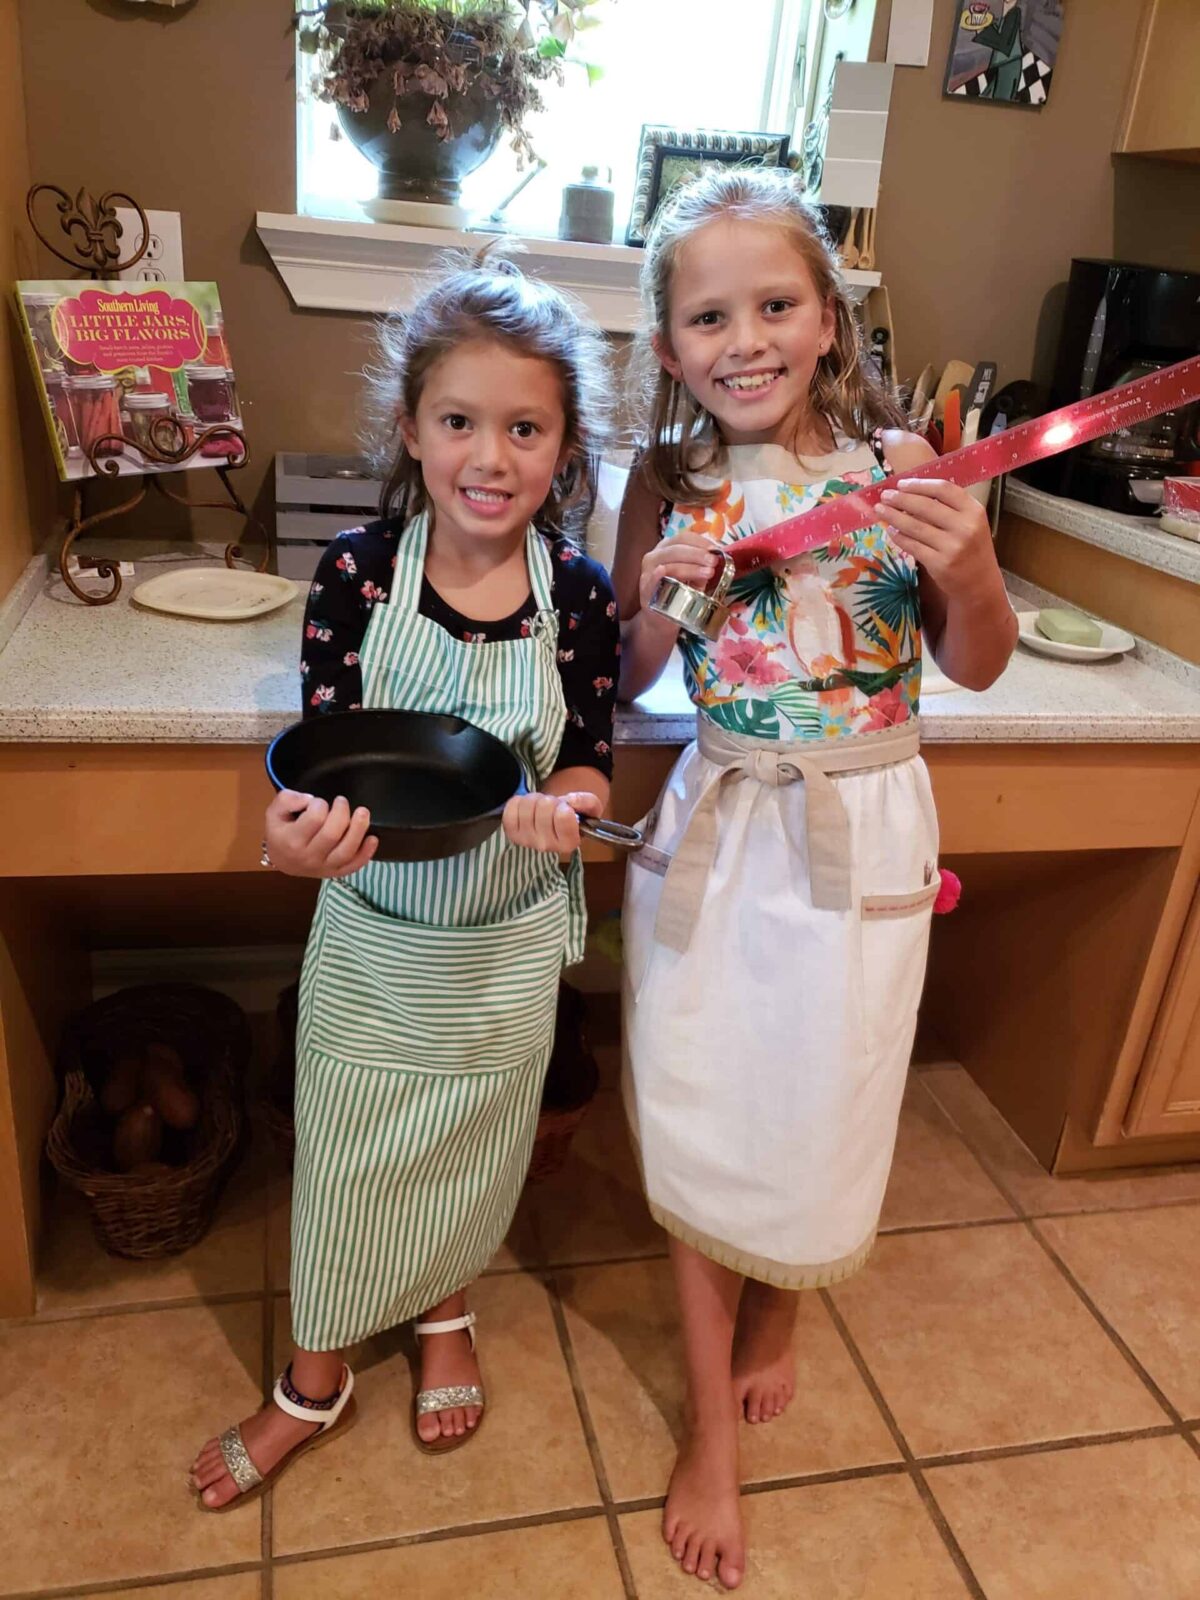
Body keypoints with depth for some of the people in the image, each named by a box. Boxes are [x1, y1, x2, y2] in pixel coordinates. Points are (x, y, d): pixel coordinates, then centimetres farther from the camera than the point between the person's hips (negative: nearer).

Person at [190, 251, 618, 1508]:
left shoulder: (576, 597, -12)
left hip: (508, 941, 1)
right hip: (372, 931, 0)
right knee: (342, 1157, 15)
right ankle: (315, 1384, 42)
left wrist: (561, 808, -29)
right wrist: (303, 829, -36)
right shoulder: (357, 574, -15)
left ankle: (445, 1318, 54)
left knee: (473, 1152, 21)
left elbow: (588, 762, -5)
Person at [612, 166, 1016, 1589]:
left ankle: (777, 1312, 48)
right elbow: (626, 680, 5)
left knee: (819, 1105, 13)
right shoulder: (666, 486, -3)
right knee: (698, 1112, 8)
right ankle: (712, 1429, 30)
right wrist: (661, 602, -15)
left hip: (861, 832, -1)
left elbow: (978, 668, -4)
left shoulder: (896, 465, -8)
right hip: (713, 824, 1)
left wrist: (965, 574, -24)